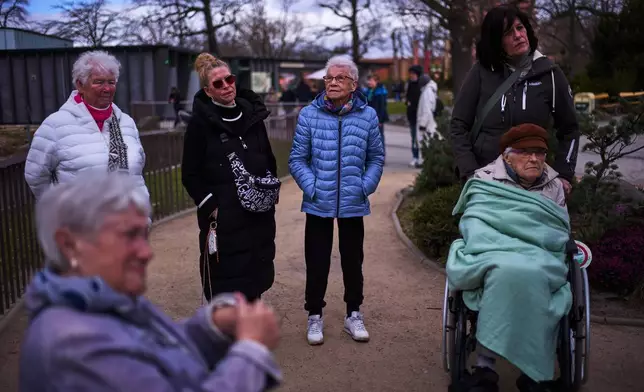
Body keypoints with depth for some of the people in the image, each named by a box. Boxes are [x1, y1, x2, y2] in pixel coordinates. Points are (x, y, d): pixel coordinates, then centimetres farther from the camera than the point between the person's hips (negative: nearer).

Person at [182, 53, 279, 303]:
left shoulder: (252, 115, 7)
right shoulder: (200, 122, -7)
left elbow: (269, 159, 18)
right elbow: (190, 174, -6)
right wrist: (210, 206, -13)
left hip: (259, 212, 5)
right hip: (223, 215, -5)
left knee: (256, 275, 14)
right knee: (223, 282, 0)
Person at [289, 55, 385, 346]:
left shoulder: (368, 115, -1)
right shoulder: (309, 114, -5)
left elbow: (376, 157, 8)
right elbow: (297, 159, -1)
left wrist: (366, 186, -3)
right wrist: (311, 187, -11)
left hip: (353, 204, 1)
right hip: (318, 204, -1)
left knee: (353, 259, 14)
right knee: (316, 261, 7)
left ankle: (353, 314, 30)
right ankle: (314, 315, 24)